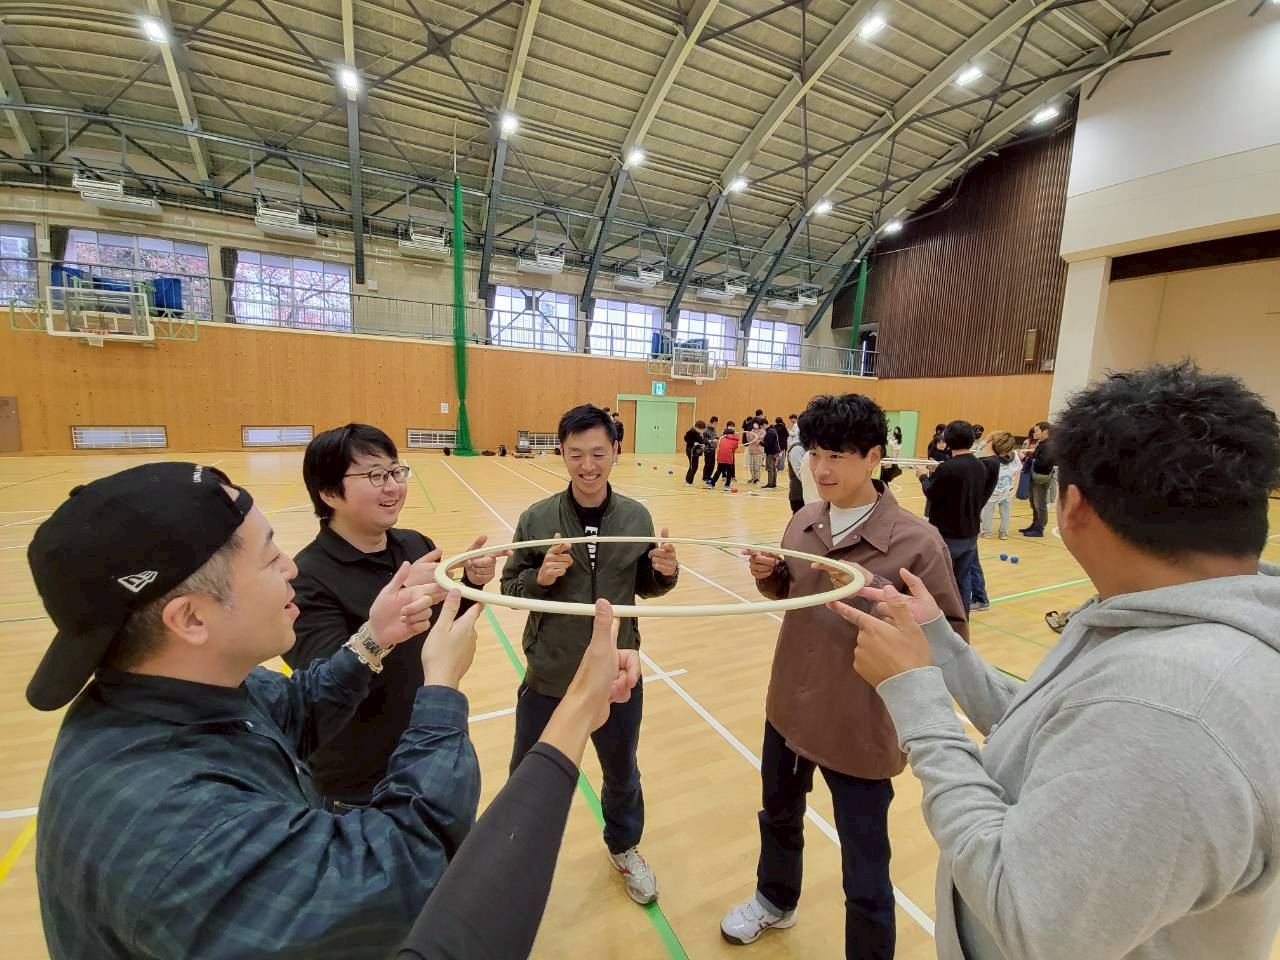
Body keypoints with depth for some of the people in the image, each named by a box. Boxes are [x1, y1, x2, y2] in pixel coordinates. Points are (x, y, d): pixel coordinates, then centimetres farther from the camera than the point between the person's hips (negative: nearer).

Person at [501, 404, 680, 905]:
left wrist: (665, 572, -19)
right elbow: (511, 586, -6)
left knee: (621, 772, 26)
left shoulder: (636, 517, -8)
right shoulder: (537, 518, -14)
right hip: (549, 678, -1)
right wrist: (540, 577, -26)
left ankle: (624, 848, 57)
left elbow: (645, 587, 2)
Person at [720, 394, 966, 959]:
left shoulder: (916, 541, -21)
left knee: (865, 880, 14)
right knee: (779, 817, 30)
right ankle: (775, 900, 60)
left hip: (860, 731, -6)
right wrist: (767, 576, -11)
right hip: (788, 711, 6)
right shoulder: (803, 524, -4)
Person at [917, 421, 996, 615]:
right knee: (964, 580, 14)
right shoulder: (981, 467, 3)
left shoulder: (947, 467, -20)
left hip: (947, 535, -6)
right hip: (970, 534, 7)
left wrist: (924, 476, 3)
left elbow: (932, 495, -14)